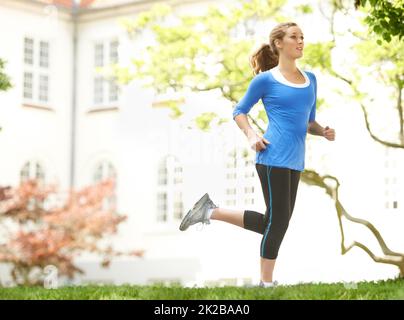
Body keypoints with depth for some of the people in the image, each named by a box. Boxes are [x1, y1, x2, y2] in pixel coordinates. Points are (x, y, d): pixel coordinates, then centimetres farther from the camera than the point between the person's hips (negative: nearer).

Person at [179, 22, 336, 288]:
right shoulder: (266, 79, -1)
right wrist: (251, 135, -10)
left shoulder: (310, 79, 16)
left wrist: (324, 132, 1)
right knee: (278, 221, -6)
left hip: (295, 162, 7)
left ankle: (211, 211, 21)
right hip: (274, 158, -7)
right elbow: (239, 111, 8)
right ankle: (267, 284, 7)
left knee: (271, 223, 10)